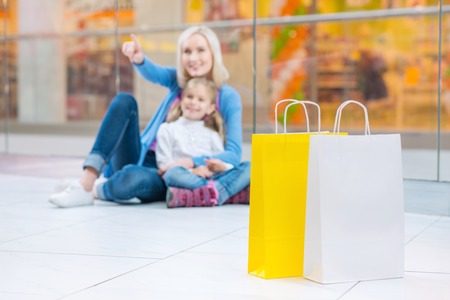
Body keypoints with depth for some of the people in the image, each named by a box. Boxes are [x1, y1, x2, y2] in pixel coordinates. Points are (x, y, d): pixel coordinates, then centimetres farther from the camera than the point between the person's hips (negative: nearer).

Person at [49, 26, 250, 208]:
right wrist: (138, 59, -40)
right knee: (124, 100, -20)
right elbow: (153, 73, -16)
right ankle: (86, 180, -26)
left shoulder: (228, 97, -4)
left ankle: (93, 190, -7)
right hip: (143, 158, 4)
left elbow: (234, 155, -13)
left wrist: (191, 162, -26)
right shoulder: (177, 80, 7)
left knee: (132, 178, -39)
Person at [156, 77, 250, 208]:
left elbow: (222, 162, 14)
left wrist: (222, 167, -12)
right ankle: (233, 192, -44)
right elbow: (164, 163, 3)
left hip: (212, 178, 4)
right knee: (173, 173, -37)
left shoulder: (212, 134, 26)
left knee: (248, 167, -18)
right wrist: (191, 171, -14)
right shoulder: (167, 129, 16)